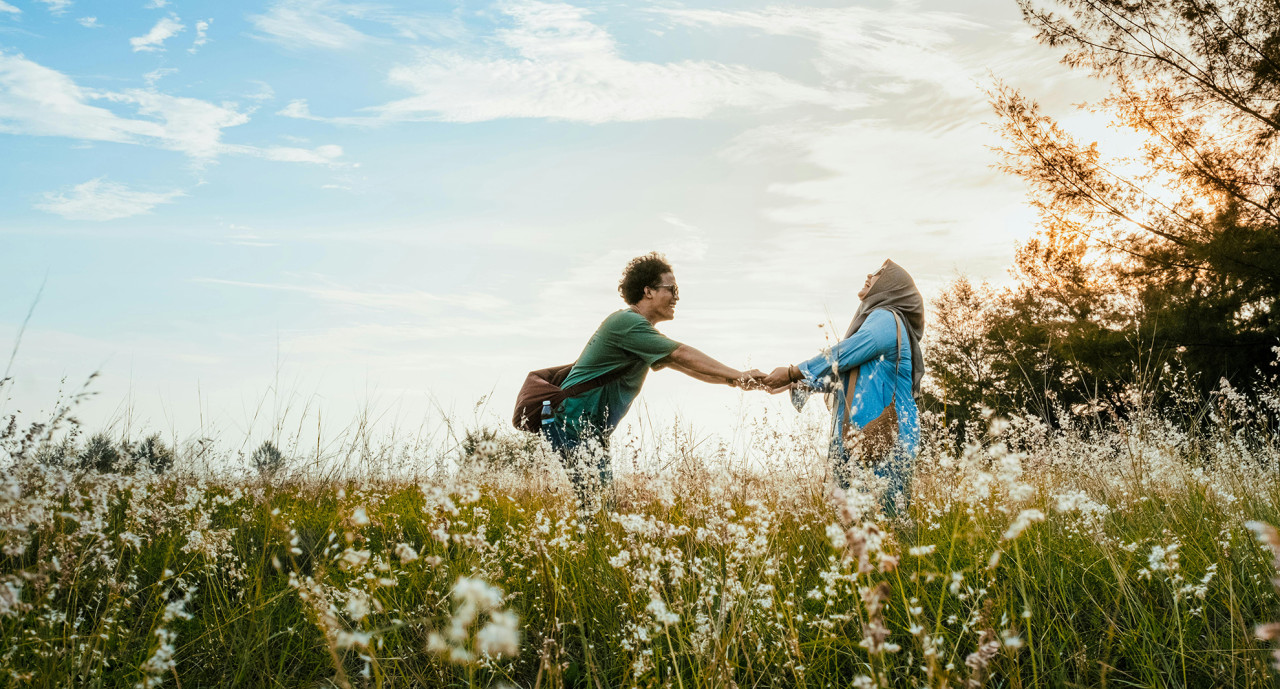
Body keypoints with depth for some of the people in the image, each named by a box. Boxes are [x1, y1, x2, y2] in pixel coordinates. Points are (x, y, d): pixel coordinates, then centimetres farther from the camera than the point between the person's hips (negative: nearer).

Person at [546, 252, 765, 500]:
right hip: (572, 426, -10)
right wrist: (738, 375, -14)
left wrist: (735, 380, 1)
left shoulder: (643, 334, 18)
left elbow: (683, 365, 14)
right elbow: (681, 355, -18)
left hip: (589, 431, 10)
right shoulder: (626, 322, -15)